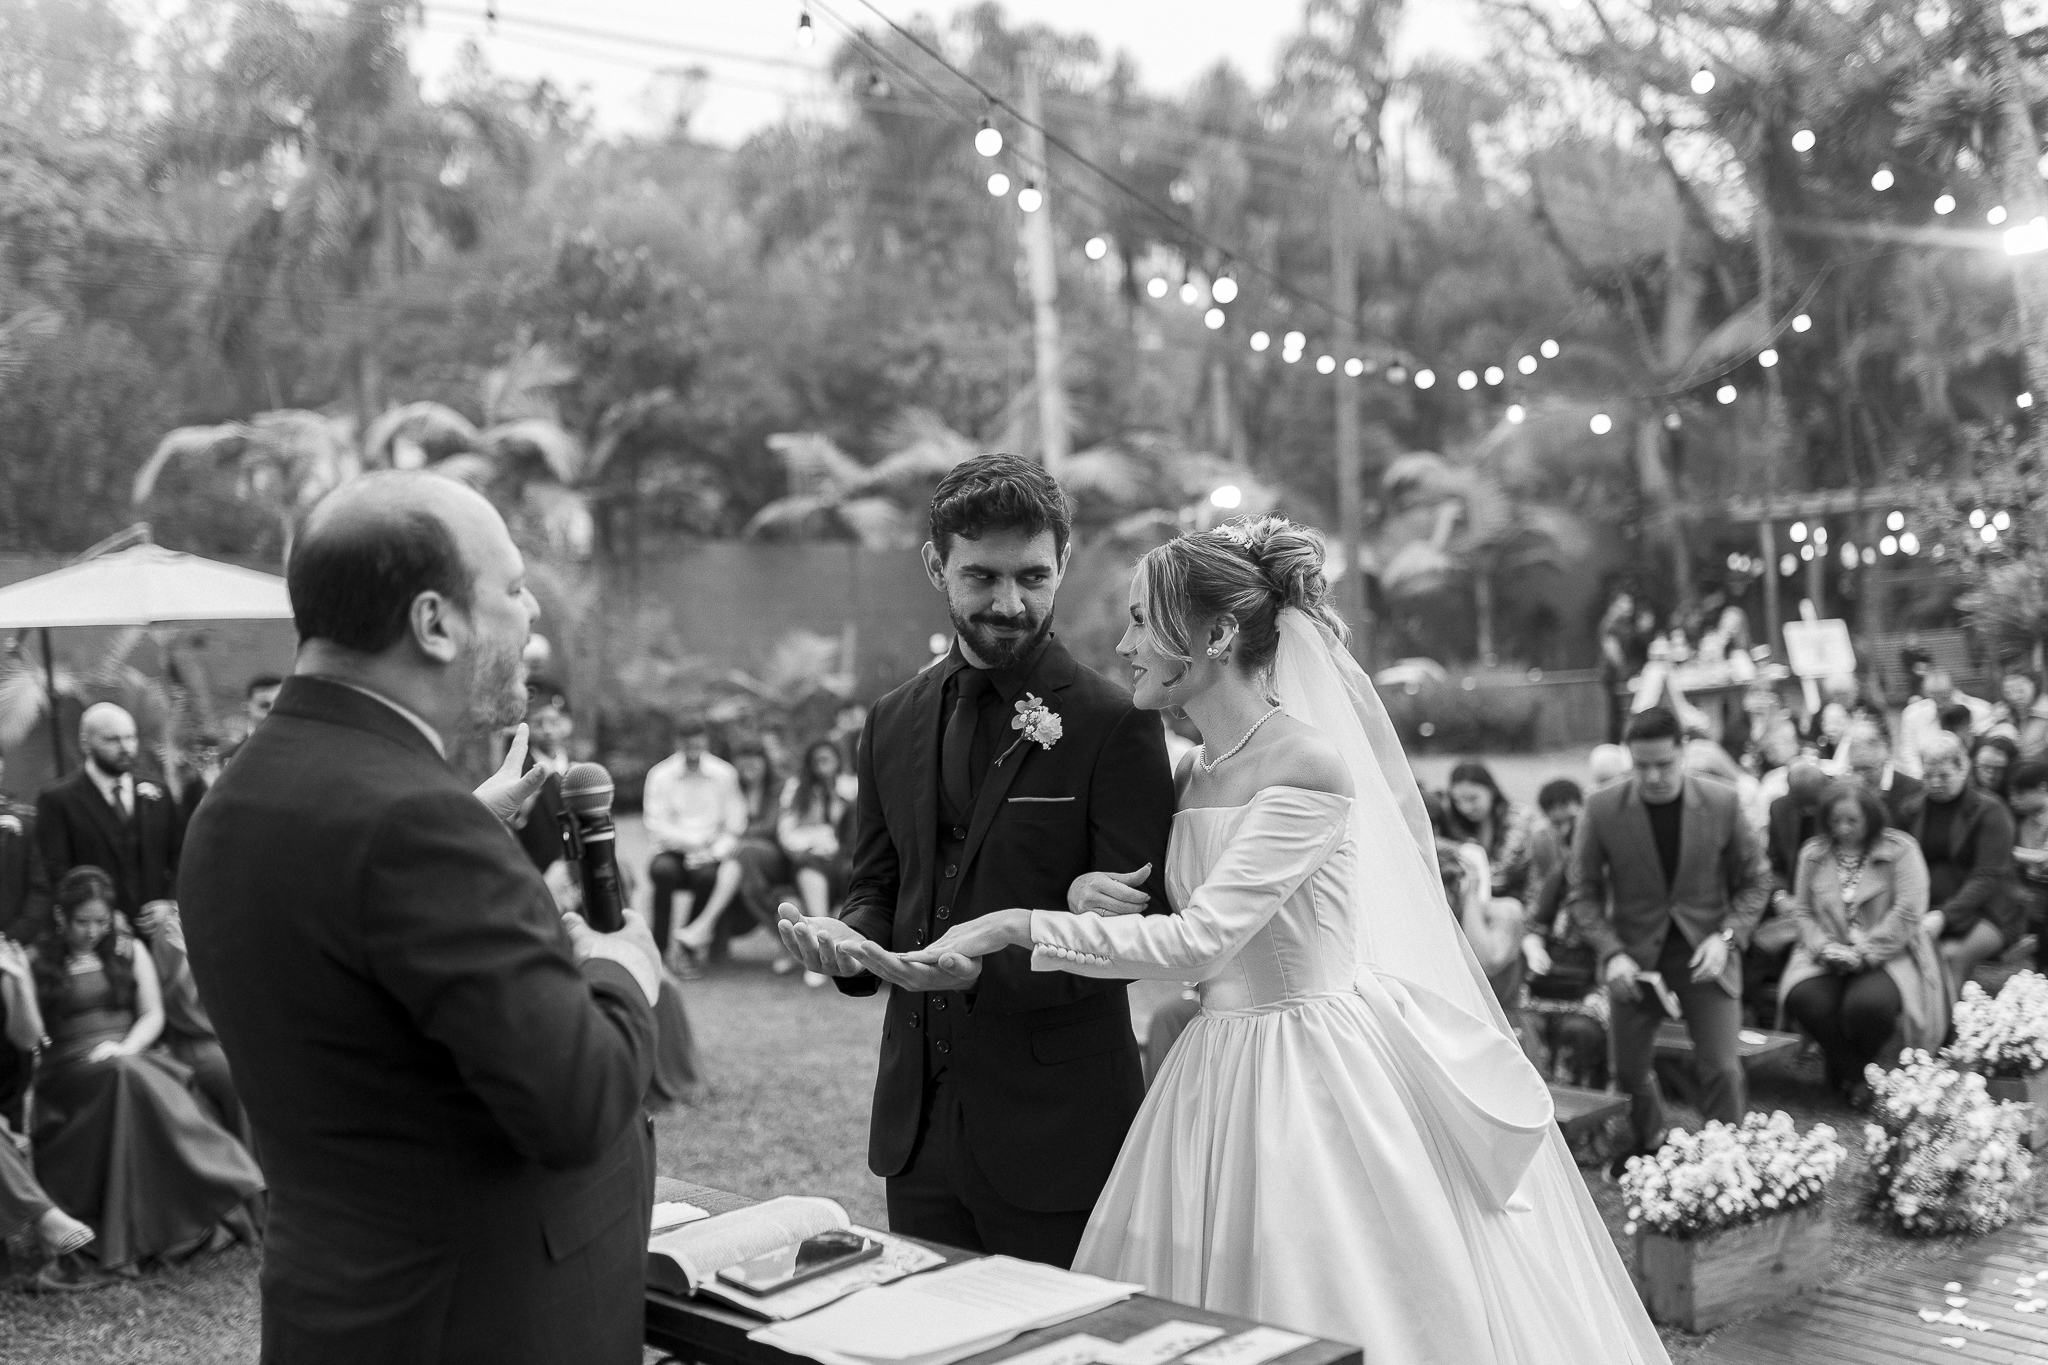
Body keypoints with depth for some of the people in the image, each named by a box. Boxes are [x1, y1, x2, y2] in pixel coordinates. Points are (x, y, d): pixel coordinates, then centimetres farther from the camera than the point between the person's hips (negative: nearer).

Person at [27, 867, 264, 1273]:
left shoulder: (128, 952, 15)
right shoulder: (38, 962, 9)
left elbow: (153, 1015, 9)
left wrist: (126, 1048, -8)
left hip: (131, 1059, 2)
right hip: (70, 1071, -2)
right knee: (125, 1077, -35)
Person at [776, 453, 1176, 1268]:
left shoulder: (1116, 726, -10)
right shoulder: (894, 722, 8)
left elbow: (1139, 930, -13)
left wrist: (987, 968, -26)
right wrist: (848, 940, -8)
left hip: (1055, 1127, -5)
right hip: (918, 1117, 5)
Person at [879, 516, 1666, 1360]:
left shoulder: (1309, 766, -17)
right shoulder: (1191, 777, 7)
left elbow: (1198, 942, -23)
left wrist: (1018, 926, -21)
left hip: (1323, 1084, -7)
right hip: (1224, 1087, 7)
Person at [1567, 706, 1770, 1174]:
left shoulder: (1721, 804, -11)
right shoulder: (1603, 810, -11)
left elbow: (1755, 880, 0)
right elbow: (1585, 892, -3)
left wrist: (1727, 937, -14)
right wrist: (1611, 952, -16)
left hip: (1705, 954, -1)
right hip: (1636, 955, 1)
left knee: (1721, 1068, -8)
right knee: (1630, 1068, 12)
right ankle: (1649, 1142, 41)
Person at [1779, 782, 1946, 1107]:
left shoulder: (1901, 850, -3)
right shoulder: (1813, 853, 10)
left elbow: (1907, 913, -11)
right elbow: (1802, 910, 8)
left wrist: (1862, 954, -17)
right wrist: (1825, 947, -12)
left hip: (1886, 955, -3)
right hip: (1829, 957, 3)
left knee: (1868, 1004, -35)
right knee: (1803, 998, -29)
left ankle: (1859, 1069, 4)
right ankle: (1853, 1075, -1)